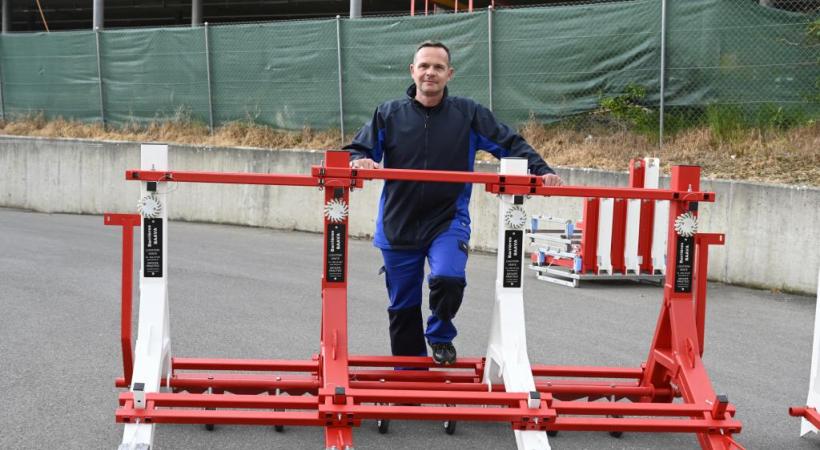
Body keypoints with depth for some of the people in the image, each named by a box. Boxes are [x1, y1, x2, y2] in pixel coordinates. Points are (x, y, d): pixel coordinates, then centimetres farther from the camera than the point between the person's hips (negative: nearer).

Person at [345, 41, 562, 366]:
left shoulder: (468, 114, 3)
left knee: (448, 278, -27)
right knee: (402, 307, 9)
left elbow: (510, 143, 4)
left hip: (449, 221, -2)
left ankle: (440, 336, 5)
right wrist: (359, 162, -20)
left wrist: (540, 170, -11)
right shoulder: (389, 114, 4)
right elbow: (357, 150, 4)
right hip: (398, 225, 2)